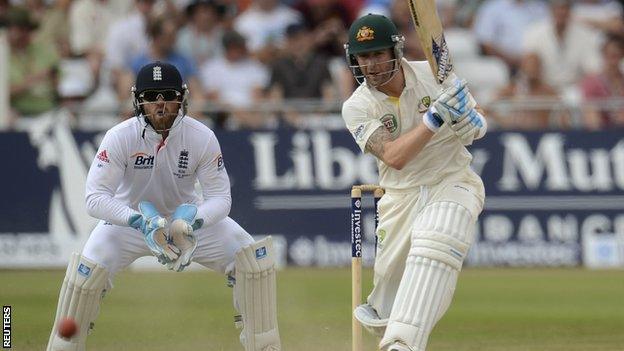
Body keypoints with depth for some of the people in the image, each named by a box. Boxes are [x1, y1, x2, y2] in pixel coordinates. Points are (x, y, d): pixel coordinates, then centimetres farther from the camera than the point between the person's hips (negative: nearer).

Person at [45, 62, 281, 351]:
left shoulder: (202, 137, -21)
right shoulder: (120, 137, -25)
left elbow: (220, 196, -18)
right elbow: (96, 197, -29)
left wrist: (191, 222, -39)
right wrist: (140, 222, -44)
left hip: (187, 216, 2)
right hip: (129, 217, -2)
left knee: (254, 257, -13)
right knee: (88, 270, -26)